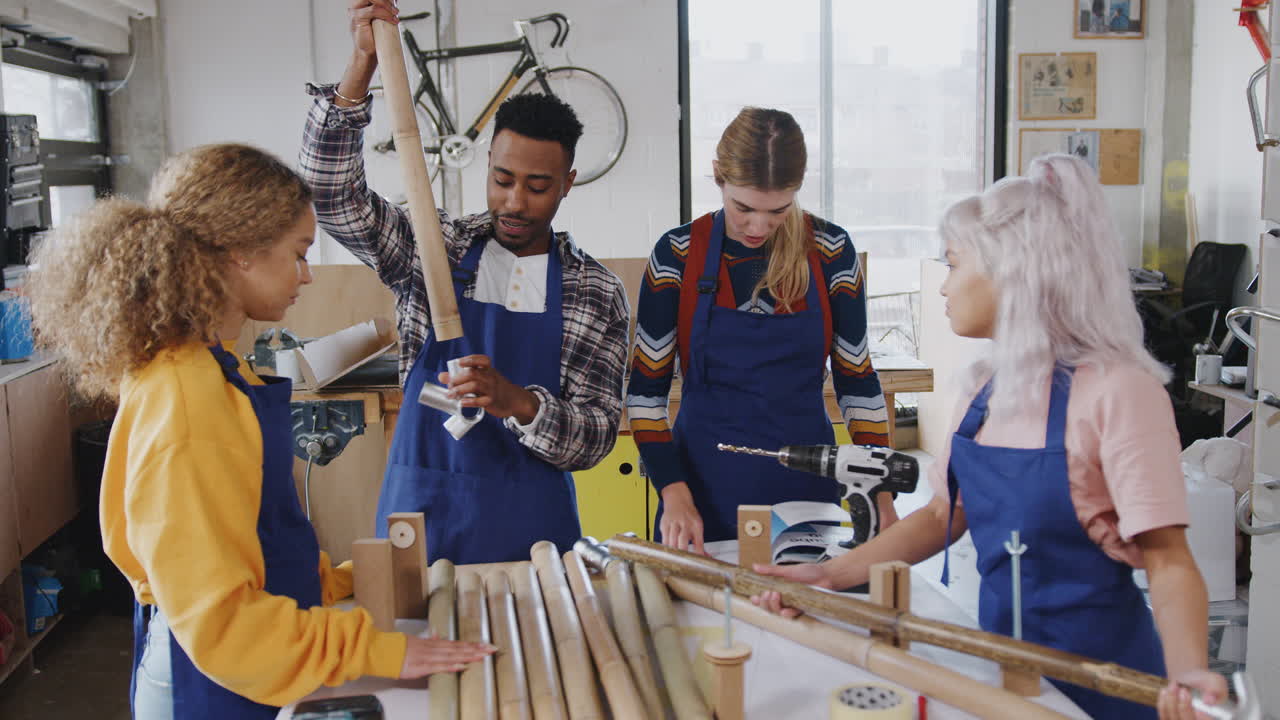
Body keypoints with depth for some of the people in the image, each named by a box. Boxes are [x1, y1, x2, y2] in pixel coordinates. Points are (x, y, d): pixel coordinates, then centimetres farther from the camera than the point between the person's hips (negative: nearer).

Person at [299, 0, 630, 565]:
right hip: (420, 510, 1)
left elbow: (595, 438, -7)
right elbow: (331, 192, -12)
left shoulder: (597, 292, -2)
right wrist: (361, 67, -22)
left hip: (529, 519, 0)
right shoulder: (434, 247, 1)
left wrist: (514, 401, -27)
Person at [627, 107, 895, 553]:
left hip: (804, 485, 1)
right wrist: (674, 493, -14)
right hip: (705, 487, -1)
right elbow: (645, 390, -3)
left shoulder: (830, 252, -4)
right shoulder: (678, 255, -7)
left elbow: (856, 380, 3)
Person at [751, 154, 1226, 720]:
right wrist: (833, 574, -2)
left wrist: (1188, 674, -37)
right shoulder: (988, 386, 2)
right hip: (1001, 652, 6)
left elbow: (1167, 560, -20)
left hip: (1094, 671, -6)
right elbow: (945, 513, 7)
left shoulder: (1116, 390, -19)